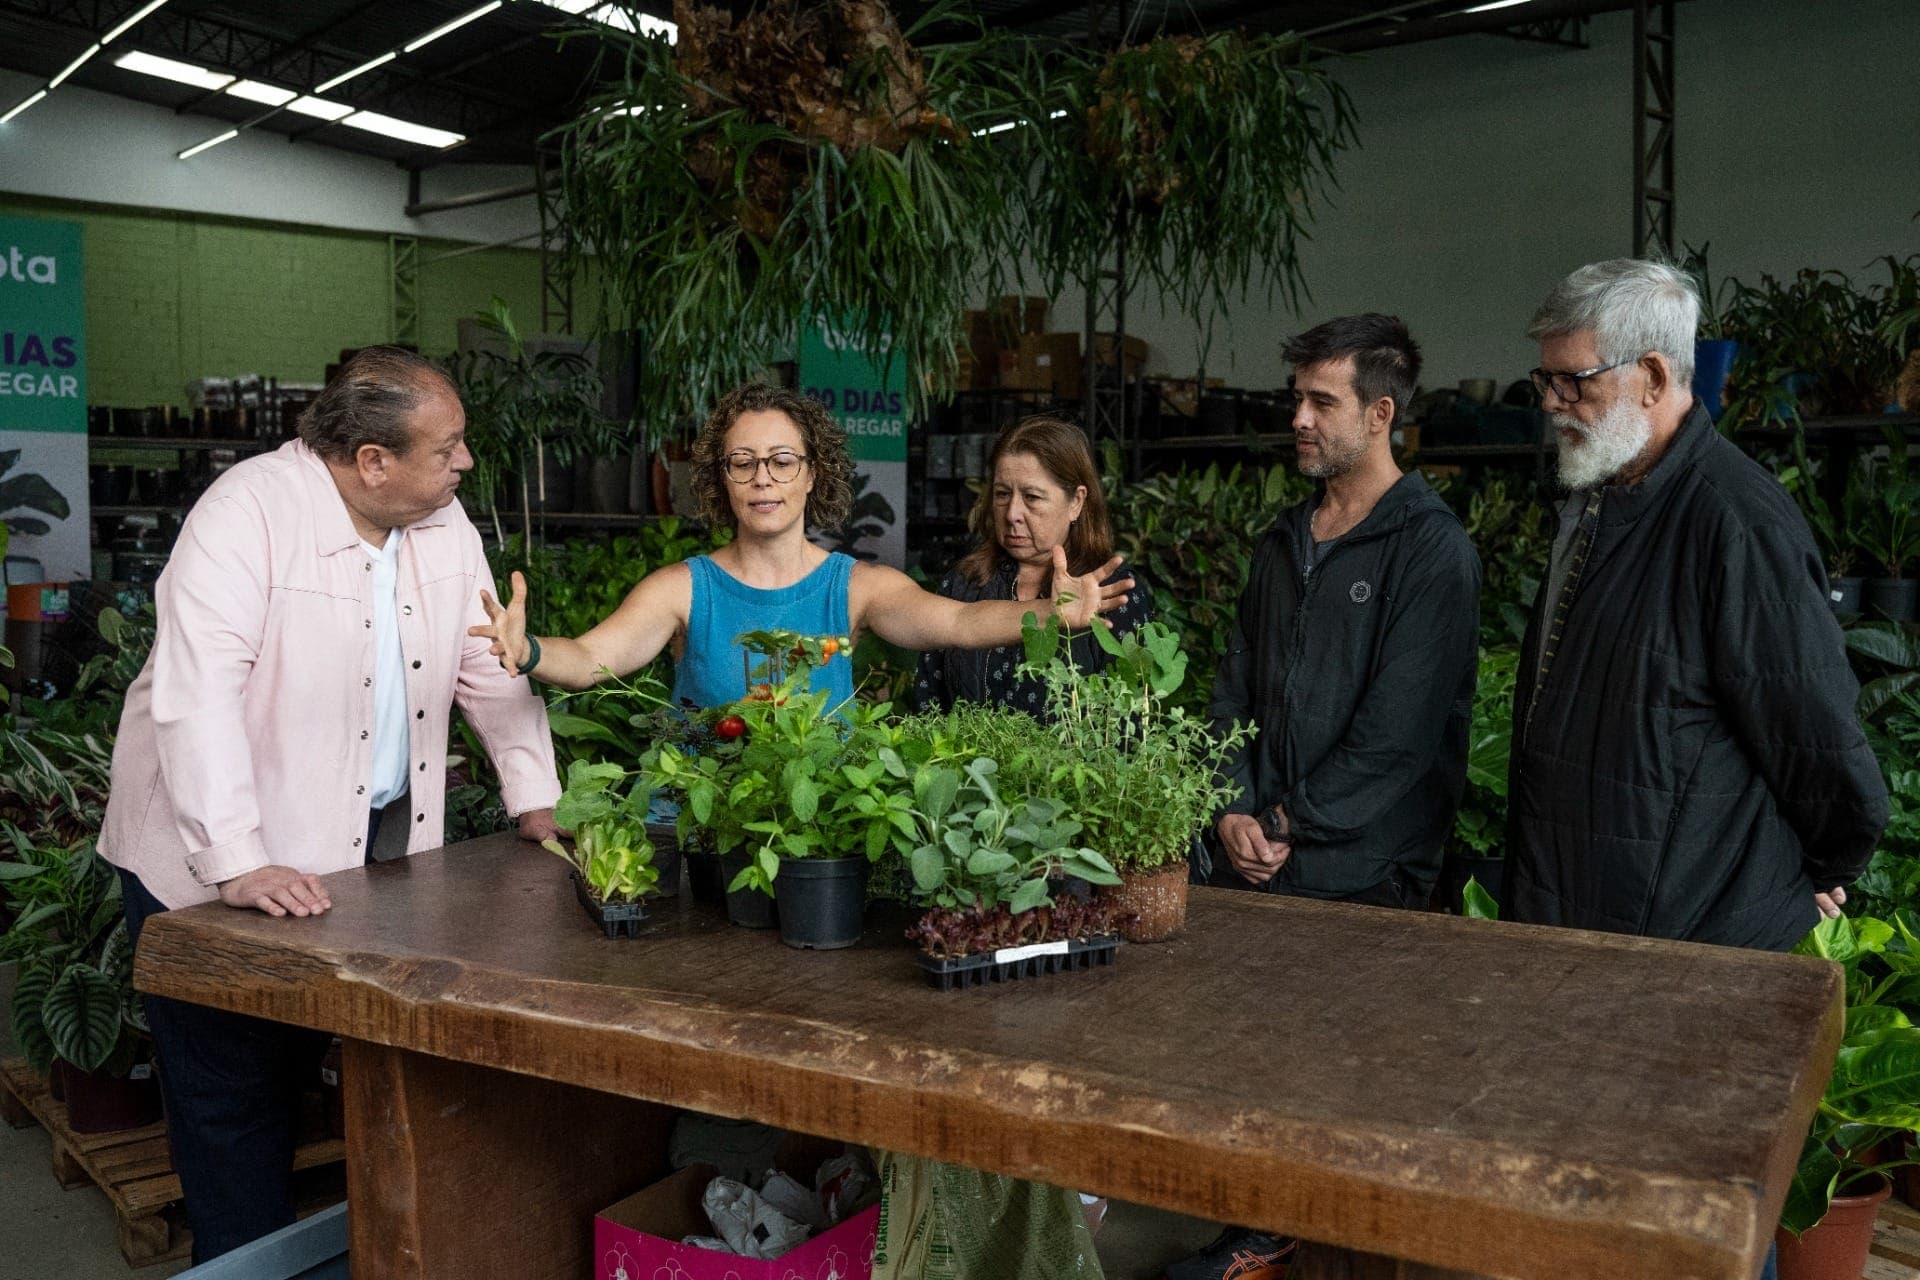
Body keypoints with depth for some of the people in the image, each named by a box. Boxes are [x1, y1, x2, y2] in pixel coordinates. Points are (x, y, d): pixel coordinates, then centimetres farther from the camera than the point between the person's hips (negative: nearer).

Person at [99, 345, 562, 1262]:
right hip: (217, 869, -5)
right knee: (234, 1097, 4)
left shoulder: (444, 525, 2)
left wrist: (537, 800, 4)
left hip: (378, 842, 5)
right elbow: (197, 696, -27)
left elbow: (491, 667, 9)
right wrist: (237, 863, -32)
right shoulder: (248, 515, -20)